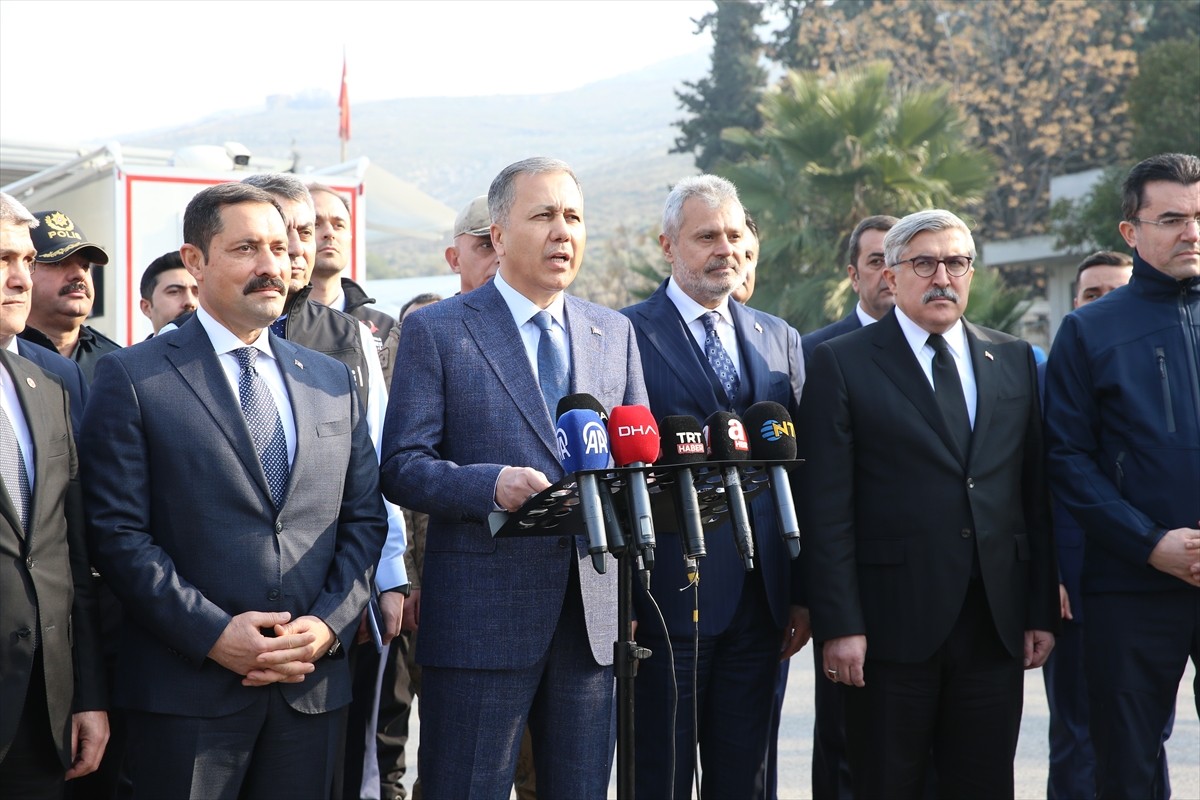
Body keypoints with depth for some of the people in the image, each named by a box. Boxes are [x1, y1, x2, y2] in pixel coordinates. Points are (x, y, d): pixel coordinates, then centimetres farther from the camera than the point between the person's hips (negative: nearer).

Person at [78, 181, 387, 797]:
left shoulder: (332, 380, 13)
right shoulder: (131, 378, -2)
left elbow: (365, 519, 12)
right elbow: (118, 532, -8)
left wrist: (329, 625, -4)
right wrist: (212, 634, -15)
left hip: (312, 689, 4)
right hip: (185, 694, -4)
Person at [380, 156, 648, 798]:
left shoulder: (615, 333, 14)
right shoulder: (437, 330, 0)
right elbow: (401, 468, -5)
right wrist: (493, 485, -22)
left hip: (593, 615, 4)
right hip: (480, 618, -4)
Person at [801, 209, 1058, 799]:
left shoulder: (1015, 361, 12)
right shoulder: (841, 364, -1)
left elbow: (1036, 495, 11)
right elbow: (826, 510, -6)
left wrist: (1042, 611, 6)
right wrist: (839, 624, -12)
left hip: (996, 627, 4)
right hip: (893, 627, -4)